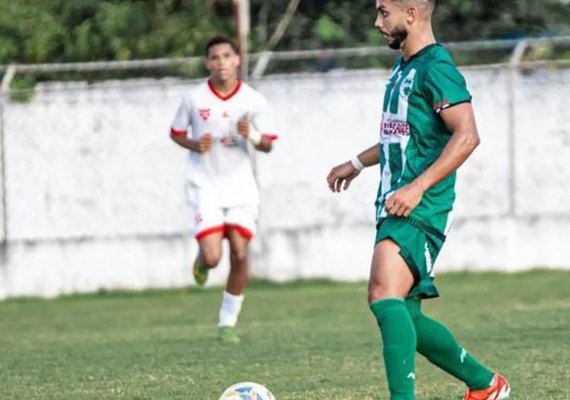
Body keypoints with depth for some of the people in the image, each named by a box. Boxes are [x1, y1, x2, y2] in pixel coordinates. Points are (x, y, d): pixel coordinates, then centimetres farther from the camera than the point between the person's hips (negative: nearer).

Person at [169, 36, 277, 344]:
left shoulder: (253, 100, -2)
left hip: (241, 186, 1)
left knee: (239, 254, -6)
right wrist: (194, 144, -11)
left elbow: (268, 146, 1)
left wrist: (251, 135, -21)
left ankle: (228, 322, 9)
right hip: (205, 187, -1)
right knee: (212, 256, -14)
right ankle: (201, 261, 26)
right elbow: (176, 132, 10)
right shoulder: (194, 98, -3)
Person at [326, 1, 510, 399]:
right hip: (395, 207, 10)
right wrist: (357, 164, 34)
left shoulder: (436, 68, -13)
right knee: (404, 316, 12)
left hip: (420, 209, -10)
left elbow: (467, 136, -22)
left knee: (386, 296, -25)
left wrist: (418, 187, -27)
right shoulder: (404, 67, 18)